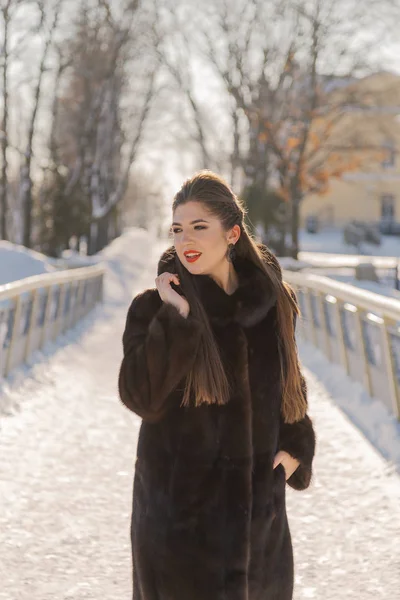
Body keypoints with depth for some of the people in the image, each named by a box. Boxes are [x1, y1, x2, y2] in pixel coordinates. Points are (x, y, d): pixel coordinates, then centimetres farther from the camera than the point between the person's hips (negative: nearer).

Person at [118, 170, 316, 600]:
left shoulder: (271, 300, 1)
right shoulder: (154, 307, -8)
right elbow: (142, 397, -20)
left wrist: (295, 448, 4)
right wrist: (176, 317, -23)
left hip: (257, 493, 3)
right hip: (179, 496, -3)